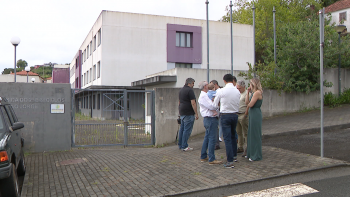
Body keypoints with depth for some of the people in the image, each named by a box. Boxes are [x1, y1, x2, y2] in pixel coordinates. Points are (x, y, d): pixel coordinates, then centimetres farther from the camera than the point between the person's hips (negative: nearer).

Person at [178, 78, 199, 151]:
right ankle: (184, 146, -1)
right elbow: (193, 103, -18)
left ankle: (180, 145, 19)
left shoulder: (181, 90, 15)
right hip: (189, 113, -9)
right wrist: (196, 113, -13)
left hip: (182, 113, 9)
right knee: (187, 130, -4)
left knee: (182, 129, 13)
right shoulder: (190, 90, -13)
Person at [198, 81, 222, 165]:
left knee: (207, 138, 15)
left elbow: (211, 106, 12)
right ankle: (211, 159, -6)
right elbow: (211, 106, -20)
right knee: (212, 139, -9)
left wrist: (214, 110, -9)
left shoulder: (205, 95, 19)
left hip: (208, 119, 11)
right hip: (210, 119, -11)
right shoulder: (203, 96, -14)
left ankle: (203, 157, 22)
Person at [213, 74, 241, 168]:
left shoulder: (221, 91, -12)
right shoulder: (237, 91, 0)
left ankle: (230, 161, -4)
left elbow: (215, 105, 0)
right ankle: (234, 155, 35)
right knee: (233, 136, 22)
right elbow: (237, 105, 10)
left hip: (225, 115, -5)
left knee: (227, 138, -3)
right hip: (235, 115, 5)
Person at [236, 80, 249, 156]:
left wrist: (245, 114, -20)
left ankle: (246, 149, 0)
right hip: (236, 115, 8)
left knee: (245, 133, -3)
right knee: (238, 133, 13)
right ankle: (240, 147, 23)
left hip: (243, 115, -8)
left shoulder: (247, 93, -10)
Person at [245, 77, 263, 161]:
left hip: (255, 115, -10)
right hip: (252, 114, 10)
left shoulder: (257, 92, -15)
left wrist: (247, 110, 3)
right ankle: (251, 153, 27)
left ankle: (256, 155, 9)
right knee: (251, 134, 16)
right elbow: (247, 102, 9)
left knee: (255, 135, -1)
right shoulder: (253, 93, 14)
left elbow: (250, 104, -18)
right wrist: (248, 92, 9)